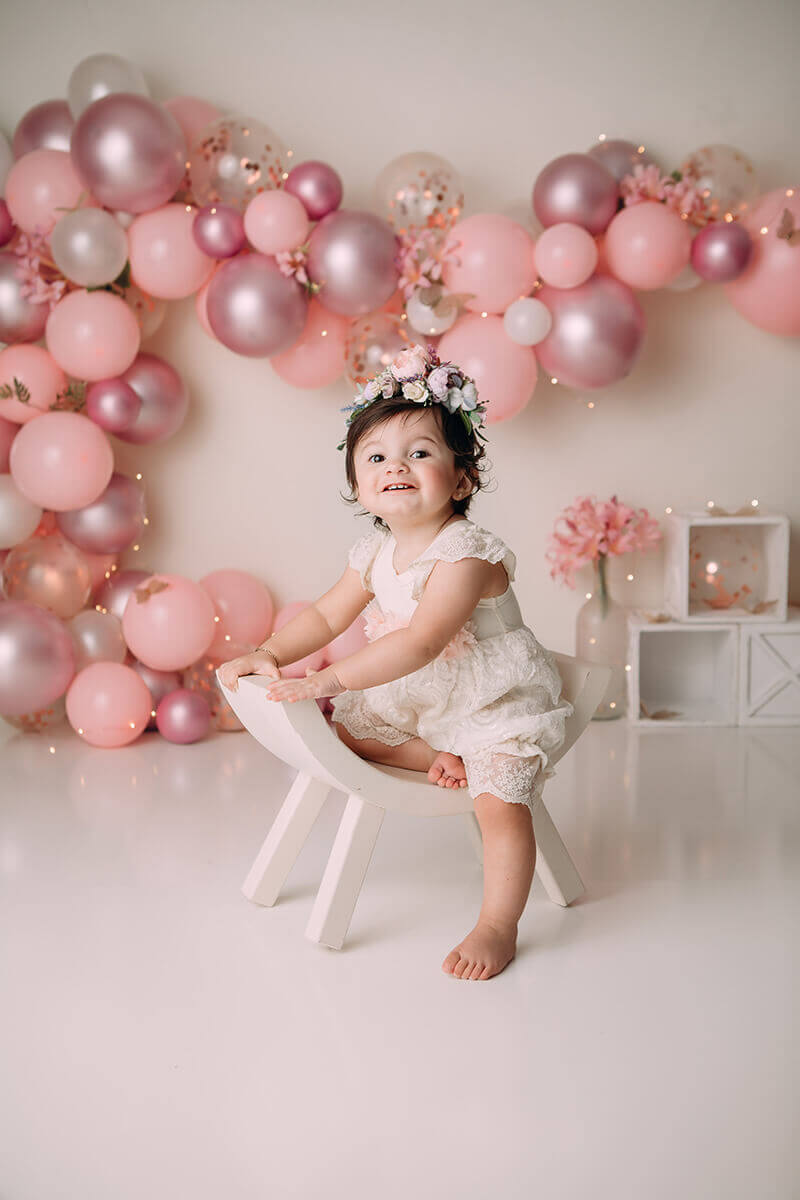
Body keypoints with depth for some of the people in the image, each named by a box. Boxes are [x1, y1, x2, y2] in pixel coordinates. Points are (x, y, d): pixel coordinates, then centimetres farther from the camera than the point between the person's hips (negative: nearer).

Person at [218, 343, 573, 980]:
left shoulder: (465, 555, -27)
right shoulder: (376, 554, -2)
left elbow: (419, 643, -36)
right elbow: (326, 615, 8)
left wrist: (327, 679, -39)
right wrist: (269, 654, -8)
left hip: (497, 703, -8)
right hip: (419, 702, 8)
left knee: (500, 801, -21)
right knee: (346, 730, 8)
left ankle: (498, 925, -8)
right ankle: (440, 756, 1)